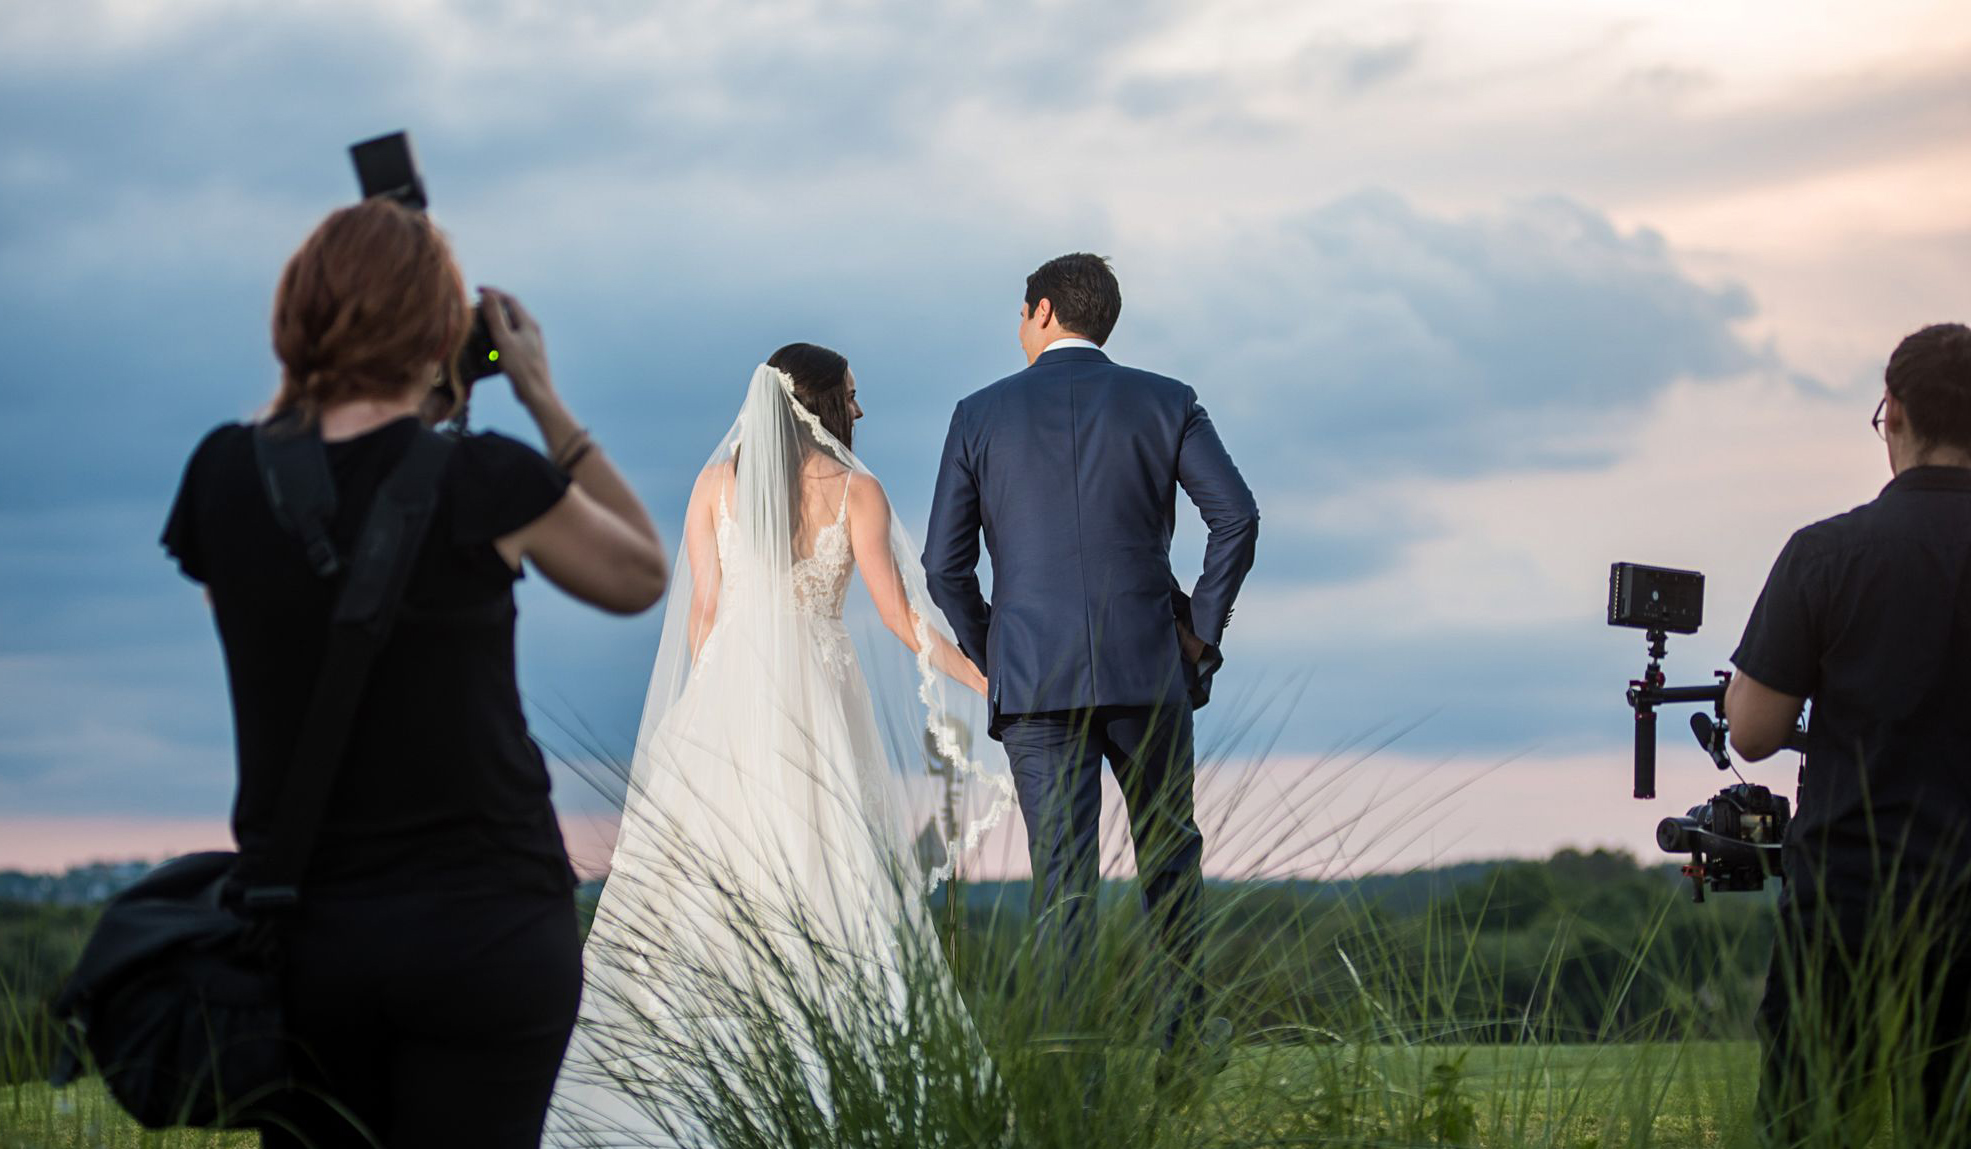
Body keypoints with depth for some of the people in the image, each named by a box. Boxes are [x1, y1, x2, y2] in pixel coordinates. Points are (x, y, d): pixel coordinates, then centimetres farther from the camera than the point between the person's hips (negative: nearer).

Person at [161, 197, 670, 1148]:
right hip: (484, 927, -3)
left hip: (302, 928, 3)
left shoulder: (225, 475, -2)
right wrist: (542, 396, 11)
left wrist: (300, 390, 17)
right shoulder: (484, 484, -11)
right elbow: (642, 577, 7)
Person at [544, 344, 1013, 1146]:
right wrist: (990, 681, 4)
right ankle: (826, 1052, -3)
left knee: (708, 875, 4)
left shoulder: (717, 482, 4)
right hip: (819, 701, -2)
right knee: (826, 871, 1)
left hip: (728, 692, 2)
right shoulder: (855, 492, -2)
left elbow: (704, 609, 4)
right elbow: (902, 617, -4)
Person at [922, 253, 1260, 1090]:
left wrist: (988, 655, 15)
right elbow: (1236, 515, -7)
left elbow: (945, 564, 2)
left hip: (1033, 678, 0)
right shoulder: (1164, 403, 4)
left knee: (1061, 877, 0)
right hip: (1148, 673, 1)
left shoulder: (981, 416, 5)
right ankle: (1187, 1028, 25)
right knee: (1169, 849, 19)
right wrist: (1204, 627, 2)